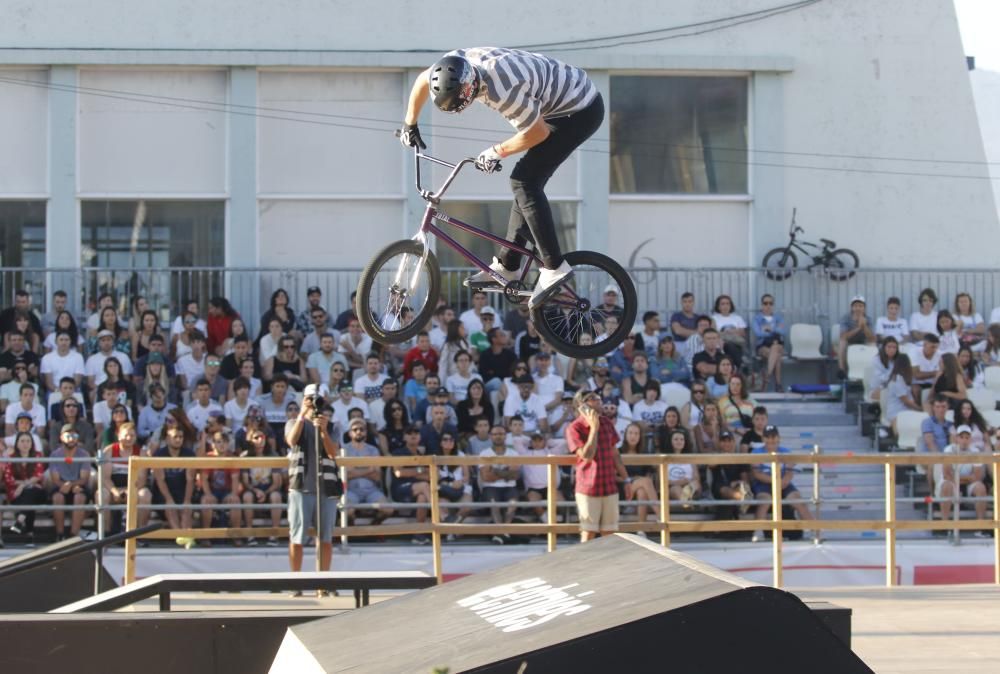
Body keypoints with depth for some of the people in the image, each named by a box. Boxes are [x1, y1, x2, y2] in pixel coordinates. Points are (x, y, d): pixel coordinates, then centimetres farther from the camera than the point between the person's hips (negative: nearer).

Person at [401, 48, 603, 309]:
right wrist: (409, 124, 22)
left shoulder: (503, 92, -35)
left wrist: (497, 152, -10)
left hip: (581, 111, -9)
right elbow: (422, 81, 12)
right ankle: (506, 266, 19)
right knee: (527, 182, 10)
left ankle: (554, 268, -11)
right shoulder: (455, 66, -11)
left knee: (524, 181, -13)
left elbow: (539, 133, -22)